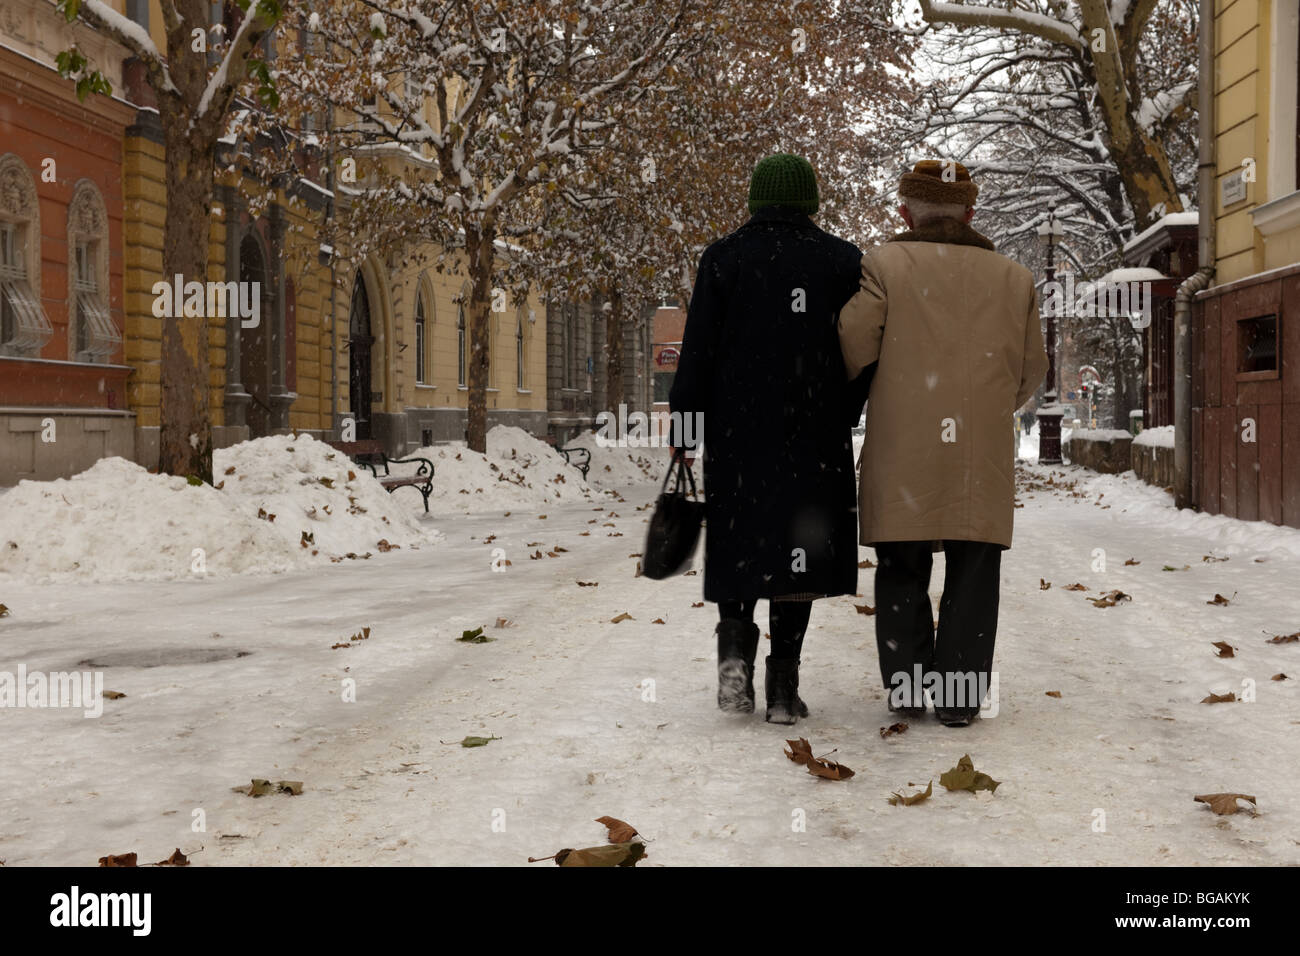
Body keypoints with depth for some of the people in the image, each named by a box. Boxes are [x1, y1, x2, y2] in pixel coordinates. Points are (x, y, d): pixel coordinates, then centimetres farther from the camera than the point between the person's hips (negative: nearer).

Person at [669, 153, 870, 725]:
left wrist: (684, 429, 0)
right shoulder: (844, 262, 5)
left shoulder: (722, 258, 1)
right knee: (797, 543, 5)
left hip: (736, 430, 0)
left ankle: (736, 642, -8)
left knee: (740, 541, 13)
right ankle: (783, 684, 3)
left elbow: (698, 352, -3)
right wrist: (843, 415, 16)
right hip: (816, 438, 1)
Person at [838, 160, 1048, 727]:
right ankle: (960, 693, 9)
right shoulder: (1013, 278, 8)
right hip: (982, 458, 1)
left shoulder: (883, 265, -2)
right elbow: (1031, 372, 12)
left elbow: (852, 348, -9)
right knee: (971, 576, 9)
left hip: (901, 453, -1)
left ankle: (906, 685, 15)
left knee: (902, 574, 11)